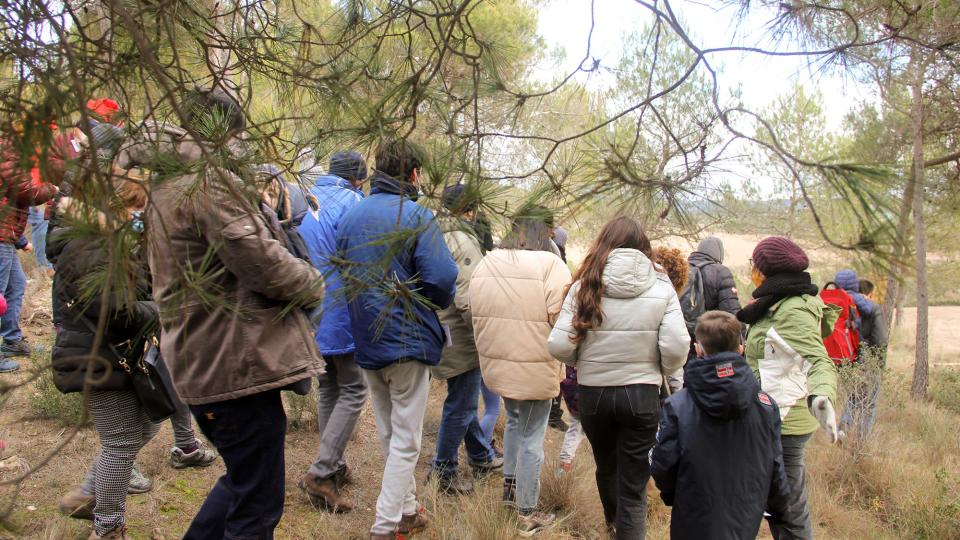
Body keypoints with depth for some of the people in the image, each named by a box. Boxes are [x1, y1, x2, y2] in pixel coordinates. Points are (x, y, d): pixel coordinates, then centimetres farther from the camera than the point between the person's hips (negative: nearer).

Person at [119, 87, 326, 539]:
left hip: (201, 362, 10)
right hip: (237, 363, -10)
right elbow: (259, 258, -22)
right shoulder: (209, 182, -15)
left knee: (243, 481, 26)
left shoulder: (168, 188, 17)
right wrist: (313, 285, -5)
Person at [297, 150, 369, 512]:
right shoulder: (351, 202, -10)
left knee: (327, 389, 18)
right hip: (341, 314, -7)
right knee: (352, 391, 1)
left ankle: (335, 467, 24)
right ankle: (321, 472, -8)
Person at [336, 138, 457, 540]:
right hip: (409, 340, -6)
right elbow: (442, 278, -21)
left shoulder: (350, 217, 5)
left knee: (389, 434, 19)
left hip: (366, 341, 6)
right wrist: (437, 303, 0)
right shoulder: (416, 216, -13)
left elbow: (343, 273, 10)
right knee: (406, 440, 3)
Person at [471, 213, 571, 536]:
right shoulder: (550, 266, -14)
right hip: (535, 368, -6)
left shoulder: (486, 264, 4)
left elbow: (477, 314, 10)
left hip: (496, 363, 6)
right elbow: (561, 319, -16)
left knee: (515, 420, 29)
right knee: (532, 438, 6)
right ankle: (527, 514, 16)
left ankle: (510, 485, 36)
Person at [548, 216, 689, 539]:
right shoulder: (661, 288, -8)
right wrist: (659, 372, 7)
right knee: (634, 485, 7)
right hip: (642, 395, -2)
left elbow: (559, 346, -12)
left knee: (606, 466, 27)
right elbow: (676, 348, -14)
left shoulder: (584, 286, -8)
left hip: (593, 393, 2)